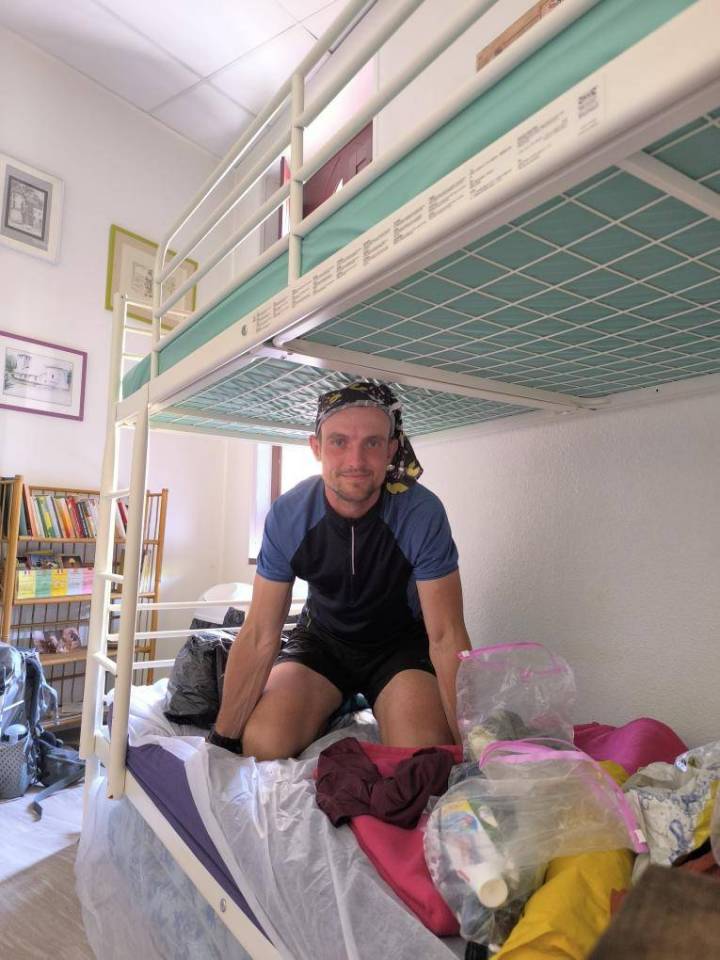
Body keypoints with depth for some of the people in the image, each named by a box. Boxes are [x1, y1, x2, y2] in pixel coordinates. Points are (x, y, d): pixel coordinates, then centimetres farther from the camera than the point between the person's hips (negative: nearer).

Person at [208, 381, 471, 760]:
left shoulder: (423, 513, -28)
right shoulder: (287, 514, -21)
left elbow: (446, 638, -24)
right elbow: (259, 637, -16)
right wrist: (223, 737, -16)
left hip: (402, 640, -1)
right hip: (323, 636, 2)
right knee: (261, 745, -19)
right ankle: (338, 708, 12)